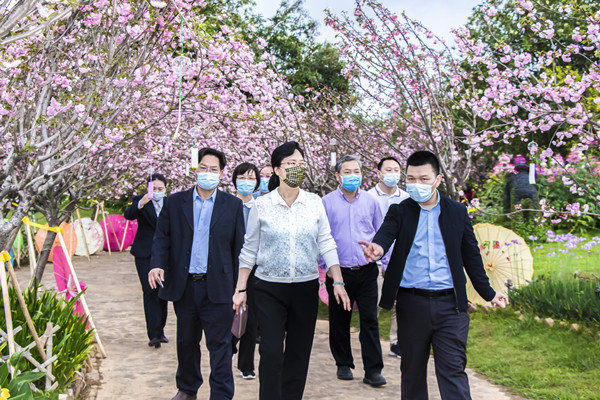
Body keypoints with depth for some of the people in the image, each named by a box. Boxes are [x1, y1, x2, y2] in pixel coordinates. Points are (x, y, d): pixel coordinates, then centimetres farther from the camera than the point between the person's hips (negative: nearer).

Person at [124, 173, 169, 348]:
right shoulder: (140, 201, -4)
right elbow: (128, 215, -24)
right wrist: (140, 204, -42)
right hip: (145, 254, -3)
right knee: (150, 292, -11)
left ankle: (160, 331, 22)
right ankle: (153, 334, -10)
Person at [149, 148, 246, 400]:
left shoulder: (233, 205, 3)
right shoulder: (174, 202, 6)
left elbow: (239, 247, 3)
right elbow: (162, 237, 6)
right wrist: (158, 264, -12)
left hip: (217, 287, -2)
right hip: (183, 286, 2)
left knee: (220, 344, -1)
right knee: (186, 342, 16)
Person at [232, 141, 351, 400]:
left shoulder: (314, 202, 2)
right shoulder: (261, 205, -3)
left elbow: (326, 244, 5)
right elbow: (249, 250, 3)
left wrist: (338, 282, -1)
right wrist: (240, 289, 1)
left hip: (306, 288, 2)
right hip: (269, 289, -2)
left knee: (299, 353, 8)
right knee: (271, 353, -7)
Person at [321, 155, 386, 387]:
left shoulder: (370, 202, 7)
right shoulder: (327, 202, 1)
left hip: (367, 271, 1)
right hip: (339, 271, -1)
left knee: (370, 319, -1)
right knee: (339, 321, 8)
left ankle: (373, 370, 5)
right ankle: (343, 364, 24)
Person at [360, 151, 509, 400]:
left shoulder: (458, 212, 7)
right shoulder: (399, 211, 4)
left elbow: (471, 256, 13)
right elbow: (386, 232, -17)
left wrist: (489, 293, 14)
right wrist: (378, 248, -40)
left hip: (450, 303, 0)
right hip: (411, 303, 1)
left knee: (453, 369, -3)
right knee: (412, 370, 11)